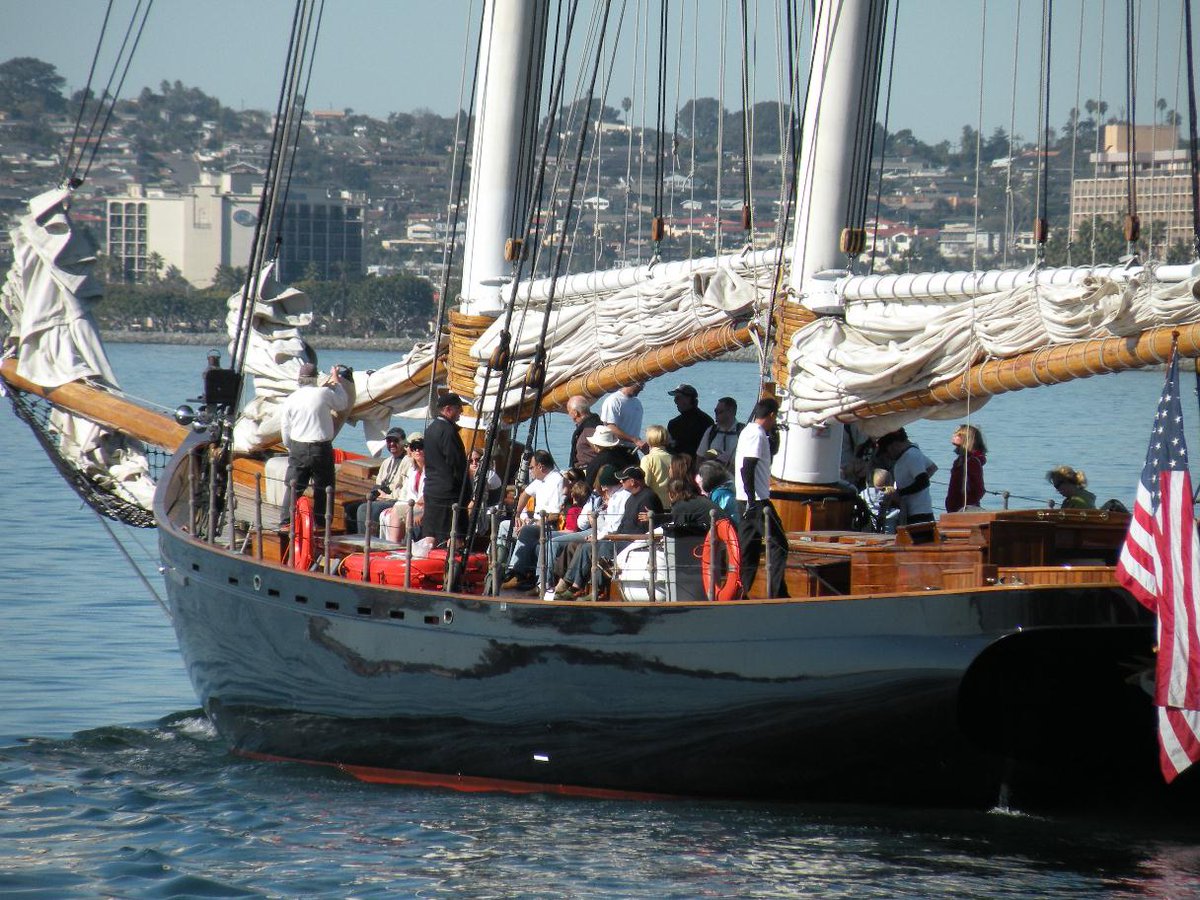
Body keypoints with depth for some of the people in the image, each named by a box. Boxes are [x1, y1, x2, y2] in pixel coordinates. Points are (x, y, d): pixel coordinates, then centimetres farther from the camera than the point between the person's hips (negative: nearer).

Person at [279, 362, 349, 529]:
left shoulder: (290, 400, 2)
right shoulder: (324, 393, -7)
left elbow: (285, 431, 8)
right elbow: (342, 404, 13)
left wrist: (290, 447, 24)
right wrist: (336, 381, 24)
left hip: (297, 448, 2)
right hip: (322, 448, -2)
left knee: (293, 486, 7)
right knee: (323, 486, 9)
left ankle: (286, 521, 1)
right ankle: (320, 522, 10)